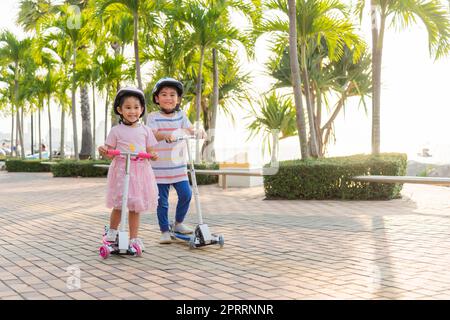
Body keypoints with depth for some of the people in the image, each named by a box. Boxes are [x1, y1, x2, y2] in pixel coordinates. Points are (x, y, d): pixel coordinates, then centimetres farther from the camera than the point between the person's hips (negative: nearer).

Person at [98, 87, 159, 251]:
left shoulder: (145, 130, 8)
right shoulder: (116, 131, 1)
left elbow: (150, 150, 10)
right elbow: (110, 151, 3)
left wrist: (153, 155, -12)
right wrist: (103, 150, -19)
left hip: (140, 171, 2)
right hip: (121, 171, -2)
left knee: (135, 207, 5)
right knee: (118, 206, 1)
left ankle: (134, 238, 14)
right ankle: (112, 231, 27)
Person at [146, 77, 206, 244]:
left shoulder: (180, 115, 9)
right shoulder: (153, 117, -4)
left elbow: (189, 129, 0)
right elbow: (153, 134, -18)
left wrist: (199, 131, -23)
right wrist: (165, 135, -39)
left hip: (178, 165, 3)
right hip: (159, 167, -3)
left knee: (186, 194, -2)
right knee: (162, 200, 2)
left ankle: (178, 223, 20)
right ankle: (164, 231, 15)